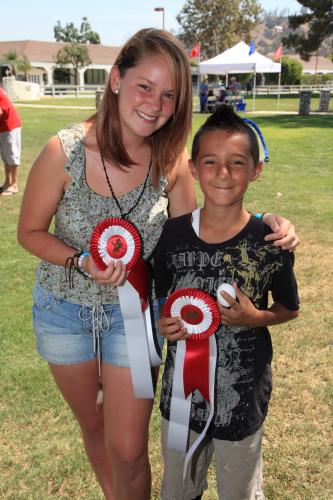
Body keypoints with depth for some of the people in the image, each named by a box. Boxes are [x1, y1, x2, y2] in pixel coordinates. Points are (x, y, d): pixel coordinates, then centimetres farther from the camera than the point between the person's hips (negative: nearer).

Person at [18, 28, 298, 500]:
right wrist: (81, 262, -27)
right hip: (65, 308, 1)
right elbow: (30, 231, -9)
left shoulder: (172, 160, -16)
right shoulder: (65, 151, -22)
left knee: (128, 450, 4)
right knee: (92, 425, 24)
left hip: (135, 311, 0)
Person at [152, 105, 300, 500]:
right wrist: (165, 323, -17)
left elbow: (289, 308, -1)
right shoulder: (171, 234, -11)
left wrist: (255, 318, -20)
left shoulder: (269, 242, -17)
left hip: (242, 397, -2)